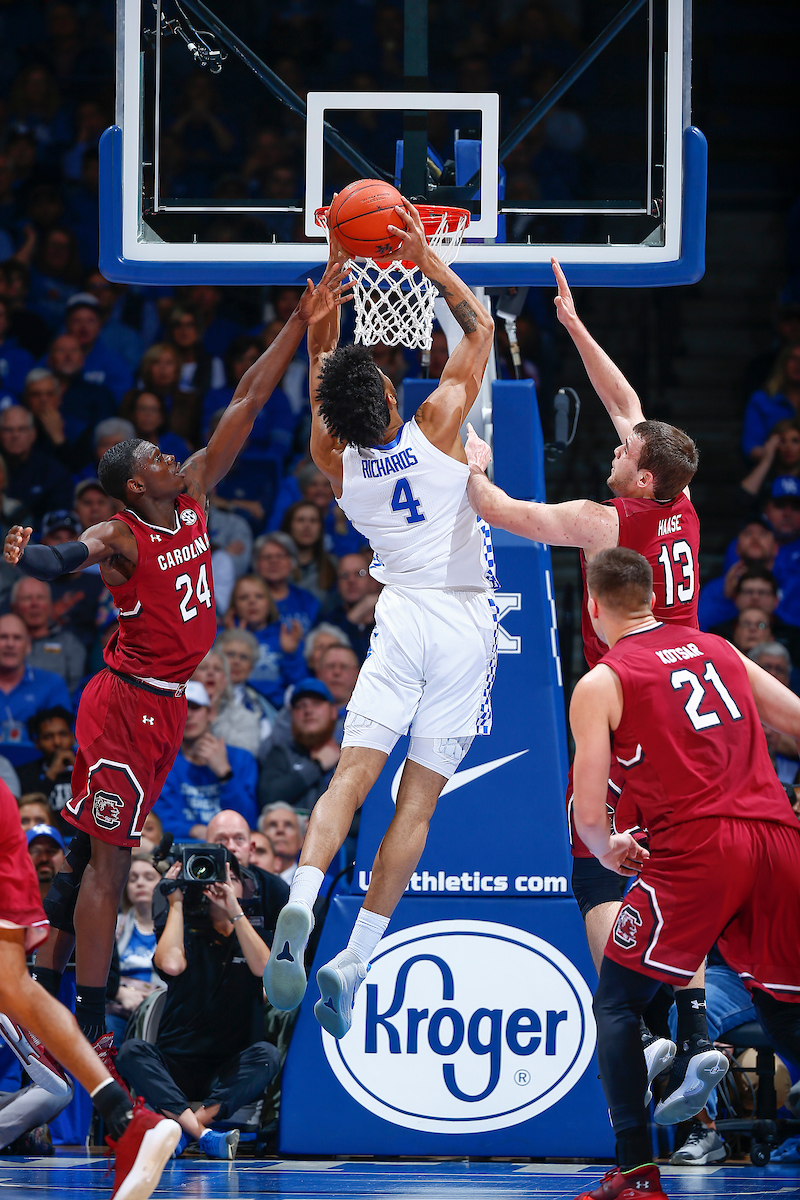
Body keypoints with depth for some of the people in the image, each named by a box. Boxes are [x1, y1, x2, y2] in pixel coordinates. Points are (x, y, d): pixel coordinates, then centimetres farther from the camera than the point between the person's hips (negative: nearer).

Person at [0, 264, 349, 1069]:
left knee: (91, 854, 13)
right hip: (128, 702, -8)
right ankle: (89, 1027, -10)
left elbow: (247, 404, 8)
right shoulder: (121, 537, -15)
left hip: (164, 703, 8)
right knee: (105, 859, -8)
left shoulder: (192, 497, 7)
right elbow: (68, 556, -37)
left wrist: (300, 328, 5)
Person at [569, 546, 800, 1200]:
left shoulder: (600, 686, 4)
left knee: (616, 1006, 10)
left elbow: (589, 814, -1)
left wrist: (609, 851, 21)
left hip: (696, 850, -5)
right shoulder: (718, 650, 19)